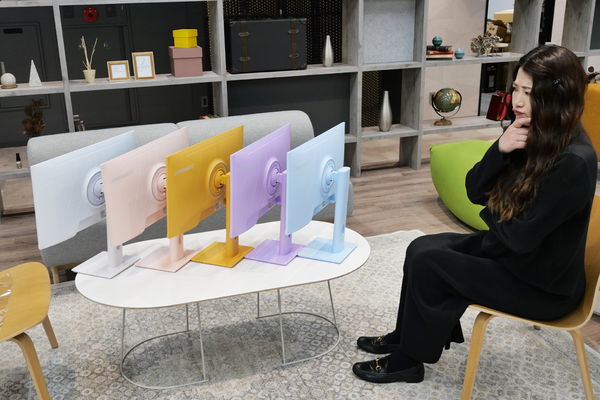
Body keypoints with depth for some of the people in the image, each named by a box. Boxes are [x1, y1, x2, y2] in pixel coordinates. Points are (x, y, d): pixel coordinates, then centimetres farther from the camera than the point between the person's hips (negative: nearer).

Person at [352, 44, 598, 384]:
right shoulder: (526, 134, -3)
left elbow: (522, 238, -27)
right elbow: (475, 191, -4)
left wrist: (492, 215, -7)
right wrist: (500, 149, -21)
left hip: (543, 287, -8)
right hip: (508, 248, 8)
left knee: (426, 264, -10)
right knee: (421, 247, 6)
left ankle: (408, 360, 12)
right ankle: (405, 337, 24)